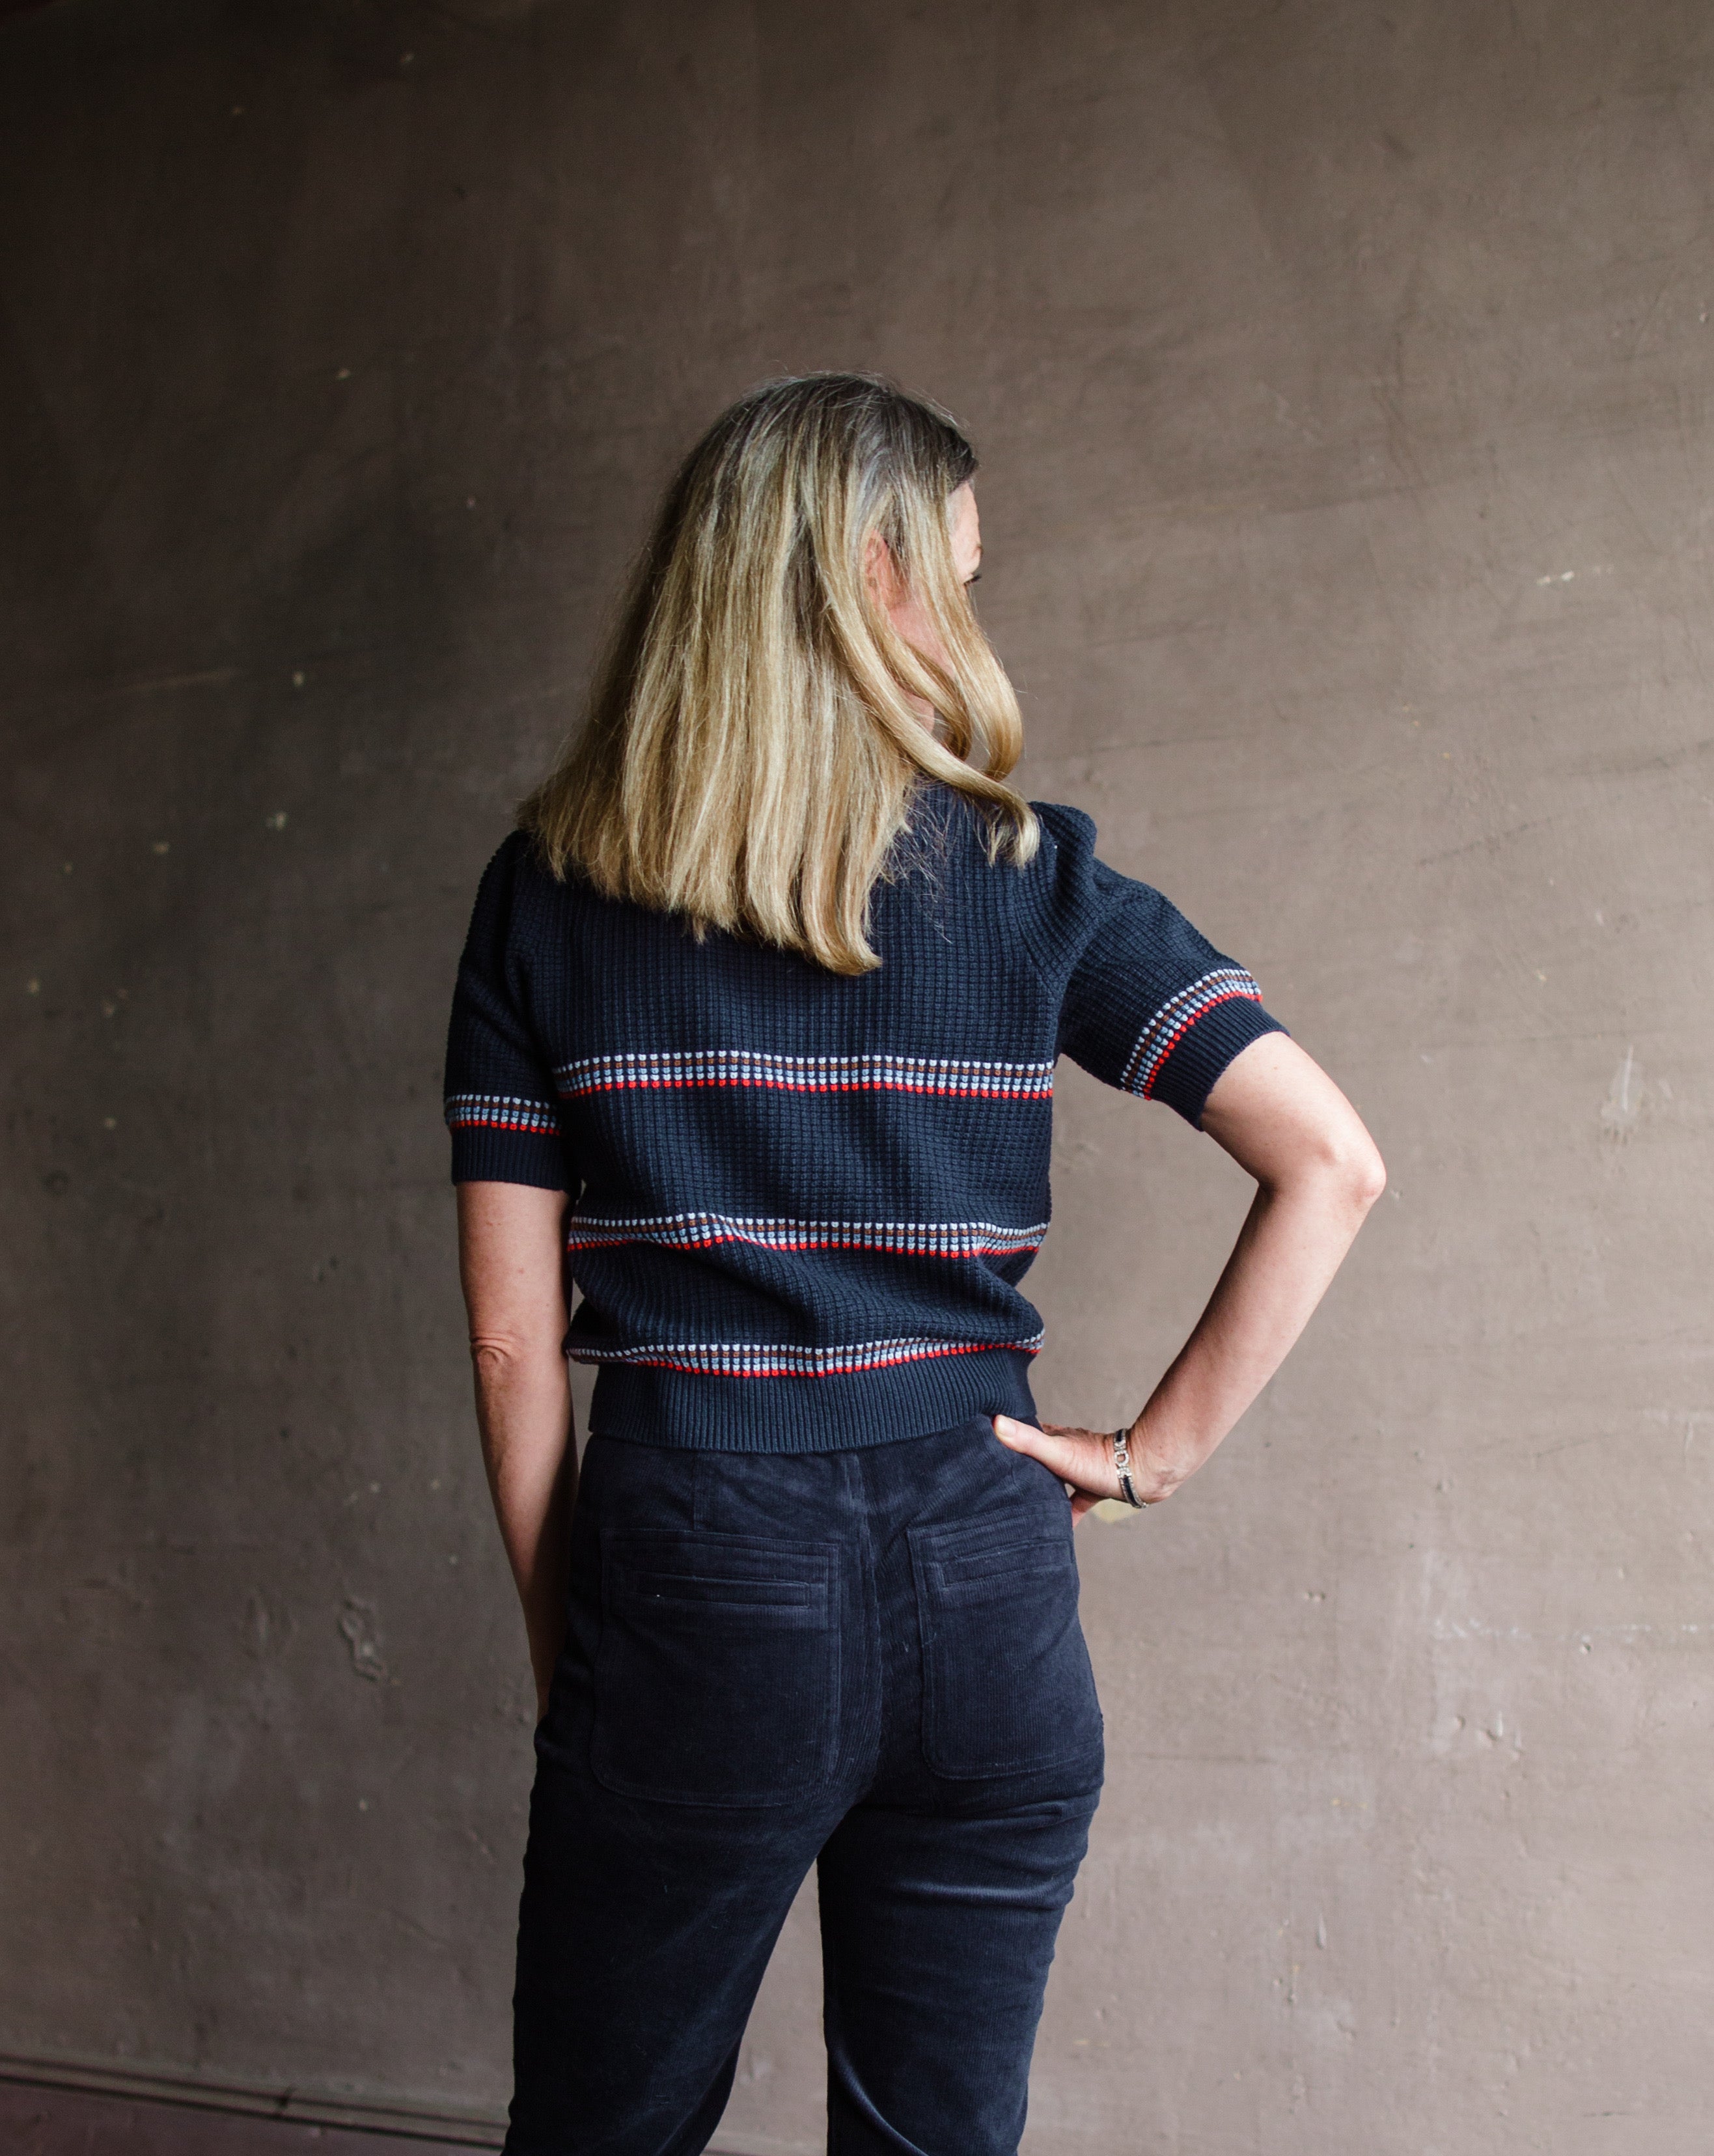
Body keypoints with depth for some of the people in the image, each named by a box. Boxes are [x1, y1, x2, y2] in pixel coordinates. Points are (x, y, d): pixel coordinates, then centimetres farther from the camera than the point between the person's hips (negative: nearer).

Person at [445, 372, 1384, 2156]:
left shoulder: (547, 894, -2)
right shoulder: (1029, 881, -2)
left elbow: (511, 1338, -2)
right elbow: (1331, 1163, -7)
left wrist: (561, 1639, 8)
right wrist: (1155, 1452, 0)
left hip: (685, 1578, 0)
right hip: (977, 1582, 1)